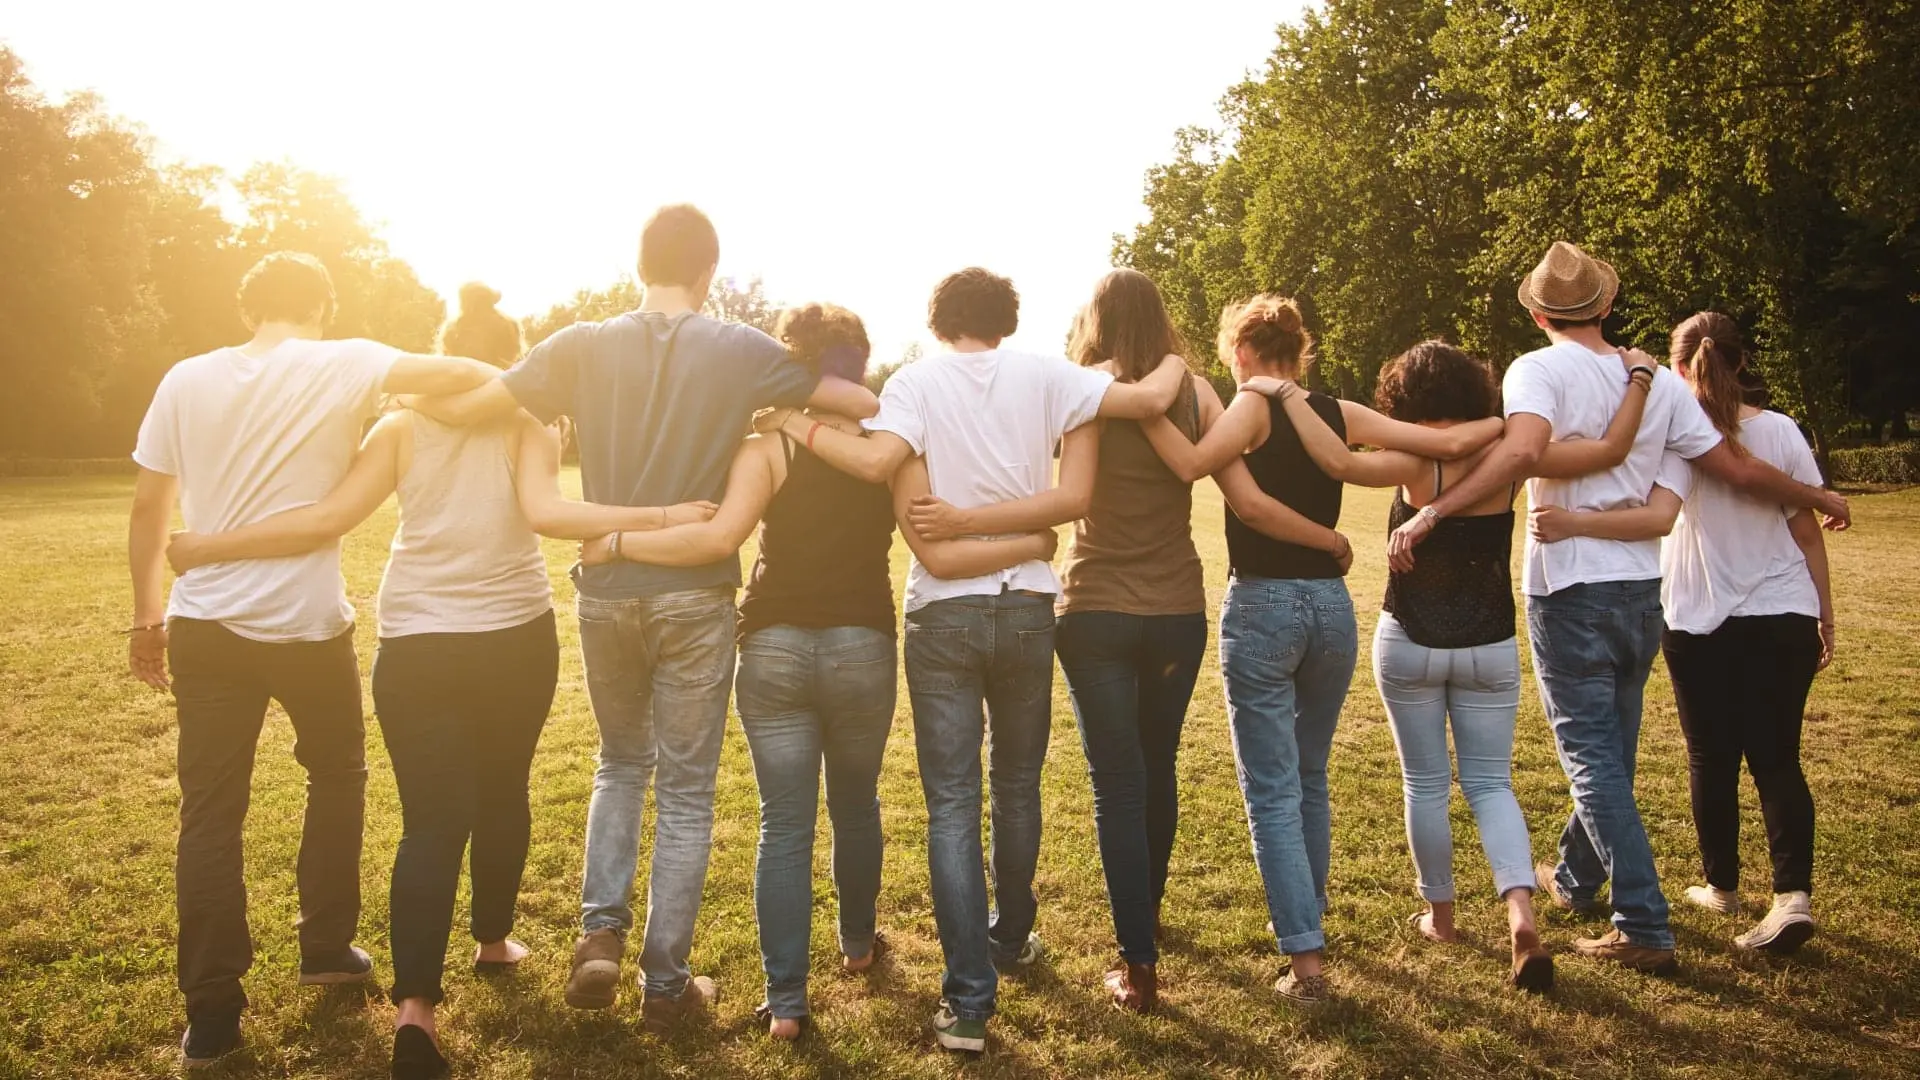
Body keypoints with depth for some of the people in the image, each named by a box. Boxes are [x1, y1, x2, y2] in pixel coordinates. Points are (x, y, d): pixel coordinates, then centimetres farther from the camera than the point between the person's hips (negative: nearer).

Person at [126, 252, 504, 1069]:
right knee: (338, 776, 21)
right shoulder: (342, 366, -5)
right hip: (307, 625, -2)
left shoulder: (187, 379, 5)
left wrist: (146, 617, 16)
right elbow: (458, 375, -19)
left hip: (205, 625, 3)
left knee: (210, 810, 8)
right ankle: (326, 949, 30)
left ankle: (211, 1011, 11)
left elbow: (148, 507, 7)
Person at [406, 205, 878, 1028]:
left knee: (621, 762, 24)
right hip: (696, 597, -2)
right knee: (685, 789, 9)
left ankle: (601, 929, 9)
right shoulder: (741, 352, -5)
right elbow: (865, 404, -4)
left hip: (606, 591, 2)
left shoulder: (584, 347, -2)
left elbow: (464, 407, -5)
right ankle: (665, 982, 16)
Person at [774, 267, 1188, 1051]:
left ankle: (969, 999, -1)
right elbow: (1151, 399, -3)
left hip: (944, 611, -2)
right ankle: (1011, 936, 39)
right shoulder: (1045, 376, 1)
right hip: (1026, 607, 2)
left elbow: (878, 462, -21)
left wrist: (802, 427, -8)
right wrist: (1175, 362, 18)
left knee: (952, 805, 2)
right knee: (1017, 787, 21)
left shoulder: (917, 380, -4)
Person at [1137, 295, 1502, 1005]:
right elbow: (1450, 442, 6)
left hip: (1261, 606, -5)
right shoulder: (1341, 415, 7)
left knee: (1272, 791, -1)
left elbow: (1191, 463, -26)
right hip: (1331, 606, 5)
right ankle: (1307, 914, 35)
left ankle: (1306, 959, -5)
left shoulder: (1254, 407, -7)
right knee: (1310, 781, 21)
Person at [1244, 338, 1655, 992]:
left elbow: (1340, 462, -33)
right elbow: (1610, 450, -7)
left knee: (1425, 783, 13)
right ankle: (1522, 913, -8)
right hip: (1490, 646, 3)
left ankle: (1439, 914, 25)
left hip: (1410, 644, -3)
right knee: (1490, 783, 11)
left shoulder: (1417, 460, -16)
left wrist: (1288, 393, -26)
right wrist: (1639, 381, 6)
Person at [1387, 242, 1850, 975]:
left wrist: (1429, 515, -34)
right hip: (1641, 589, 6)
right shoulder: (1657, 381, 6)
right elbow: (1738, 470, 8)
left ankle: (1644, 928, -2)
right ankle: (1575, 877, 40)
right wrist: (1818, 499, 25)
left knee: (1592, 756, 0)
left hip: (1571, 590, -6)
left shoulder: (1539, 370, -10)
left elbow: (1522, 452, -31)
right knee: (1612, 745, 20)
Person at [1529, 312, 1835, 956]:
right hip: (1784, 618, 3)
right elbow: (1809, 535, 4)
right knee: (1776, 759, 6)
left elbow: (1659, 517, -31)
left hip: (1702, 621, -3)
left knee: (1712, 759, 11)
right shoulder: (1782, 431, 0)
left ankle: (1721, 885, 26)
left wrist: (1570, 524, -38)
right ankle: (1794, 893, -8)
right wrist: (1825, 616, 14)